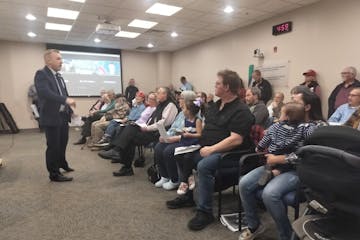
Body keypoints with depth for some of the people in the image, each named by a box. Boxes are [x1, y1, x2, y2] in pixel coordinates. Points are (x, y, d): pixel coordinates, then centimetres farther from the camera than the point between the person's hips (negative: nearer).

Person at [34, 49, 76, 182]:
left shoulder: (58, 75, 14)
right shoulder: (41, 74, -13)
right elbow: (45, 93, -28)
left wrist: (69, 110, 11)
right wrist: (66, 99, -36)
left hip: (63, 115, 8)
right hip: (51, 117, -8)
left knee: (63, 143, 22)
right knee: (53, 146, 1)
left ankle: (62, 163, 43)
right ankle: (54, 174, 15)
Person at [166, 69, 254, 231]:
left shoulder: (241, 110, -15)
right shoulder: (217, 105, 13)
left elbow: (236, 139, -25)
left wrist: (211, 149, -24)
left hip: (226, 153, -9)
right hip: (208, 149, 10)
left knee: (203, 166, -33)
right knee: (182, 156, 6)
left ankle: (205, 212, -16)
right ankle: (186, 195, 18)